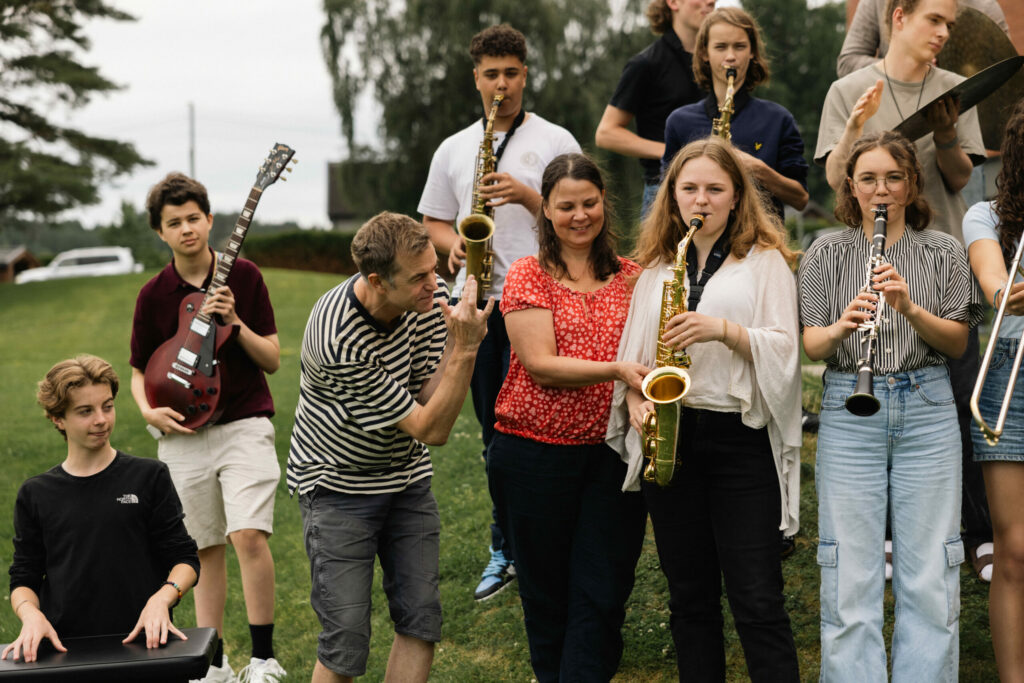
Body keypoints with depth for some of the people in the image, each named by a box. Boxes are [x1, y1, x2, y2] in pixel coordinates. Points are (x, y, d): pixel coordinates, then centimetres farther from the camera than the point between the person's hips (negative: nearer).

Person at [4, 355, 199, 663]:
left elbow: (184, 558, 9)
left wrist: (162, 598, -11)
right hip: (64, 646, 2)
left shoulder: (149, 477, 9)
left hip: (142, 641, -1)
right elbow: (23, 579, 16)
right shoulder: (35, 494, 13)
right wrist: (31, 614, -6)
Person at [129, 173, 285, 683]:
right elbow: (139, 371, 13)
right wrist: (147, 410, -7)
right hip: (183, 434, 2)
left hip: (244, 423, -2)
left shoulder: (243, 277, 0)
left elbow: (273, 359, 2)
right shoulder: (153, 295, 3)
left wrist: (235, 322, -14)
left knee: (248, 536, -17)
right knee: (206, 549, 8)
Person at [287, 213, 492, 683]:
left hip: (406, 478, 6)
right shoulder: (340, 339, -33)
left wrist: (456, 343, -28)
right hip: (339, 485, -6)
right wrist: (465, 349, -33)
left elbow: (429, 397, -12)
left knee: (422, 621, 3)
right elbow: (430, 429, -26)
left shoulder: (428, 294, -13)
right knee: (346, 641, -8)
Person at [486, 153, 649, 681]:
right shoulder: (528, 276, -2)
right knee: (546, 595, 9)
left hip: (613, 453, 2)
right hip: (535, 454, -2)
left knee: (602, 597, -2)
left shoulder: (630, 276, 9)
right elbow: (541, 364, -12)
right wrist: (615, 370, -25)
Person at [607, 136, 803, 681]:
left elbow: (783, 348, -7)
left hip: (741, 437, -4)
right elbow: (632, 353, 15)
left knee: (756, 598, -7)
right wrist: (635, 398, -4)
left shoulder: (765, 260, 2)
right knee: (690, 595, 9)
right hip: (669, 437, 4)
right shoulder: (656, 268, 14)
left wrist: (723, 329, -21)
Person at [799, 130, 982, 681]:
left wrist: (909, 309, -15)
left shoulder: (944, 252, 8)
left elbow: (957, 343, 2)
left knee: (929, 574, 1)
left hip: (927, 412, 1)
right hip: (849, 413, 0)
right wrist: (842, 326, -21)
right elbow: (811, 347, 1)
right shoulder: (826, 253, 6)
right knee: (851, 577, -2)